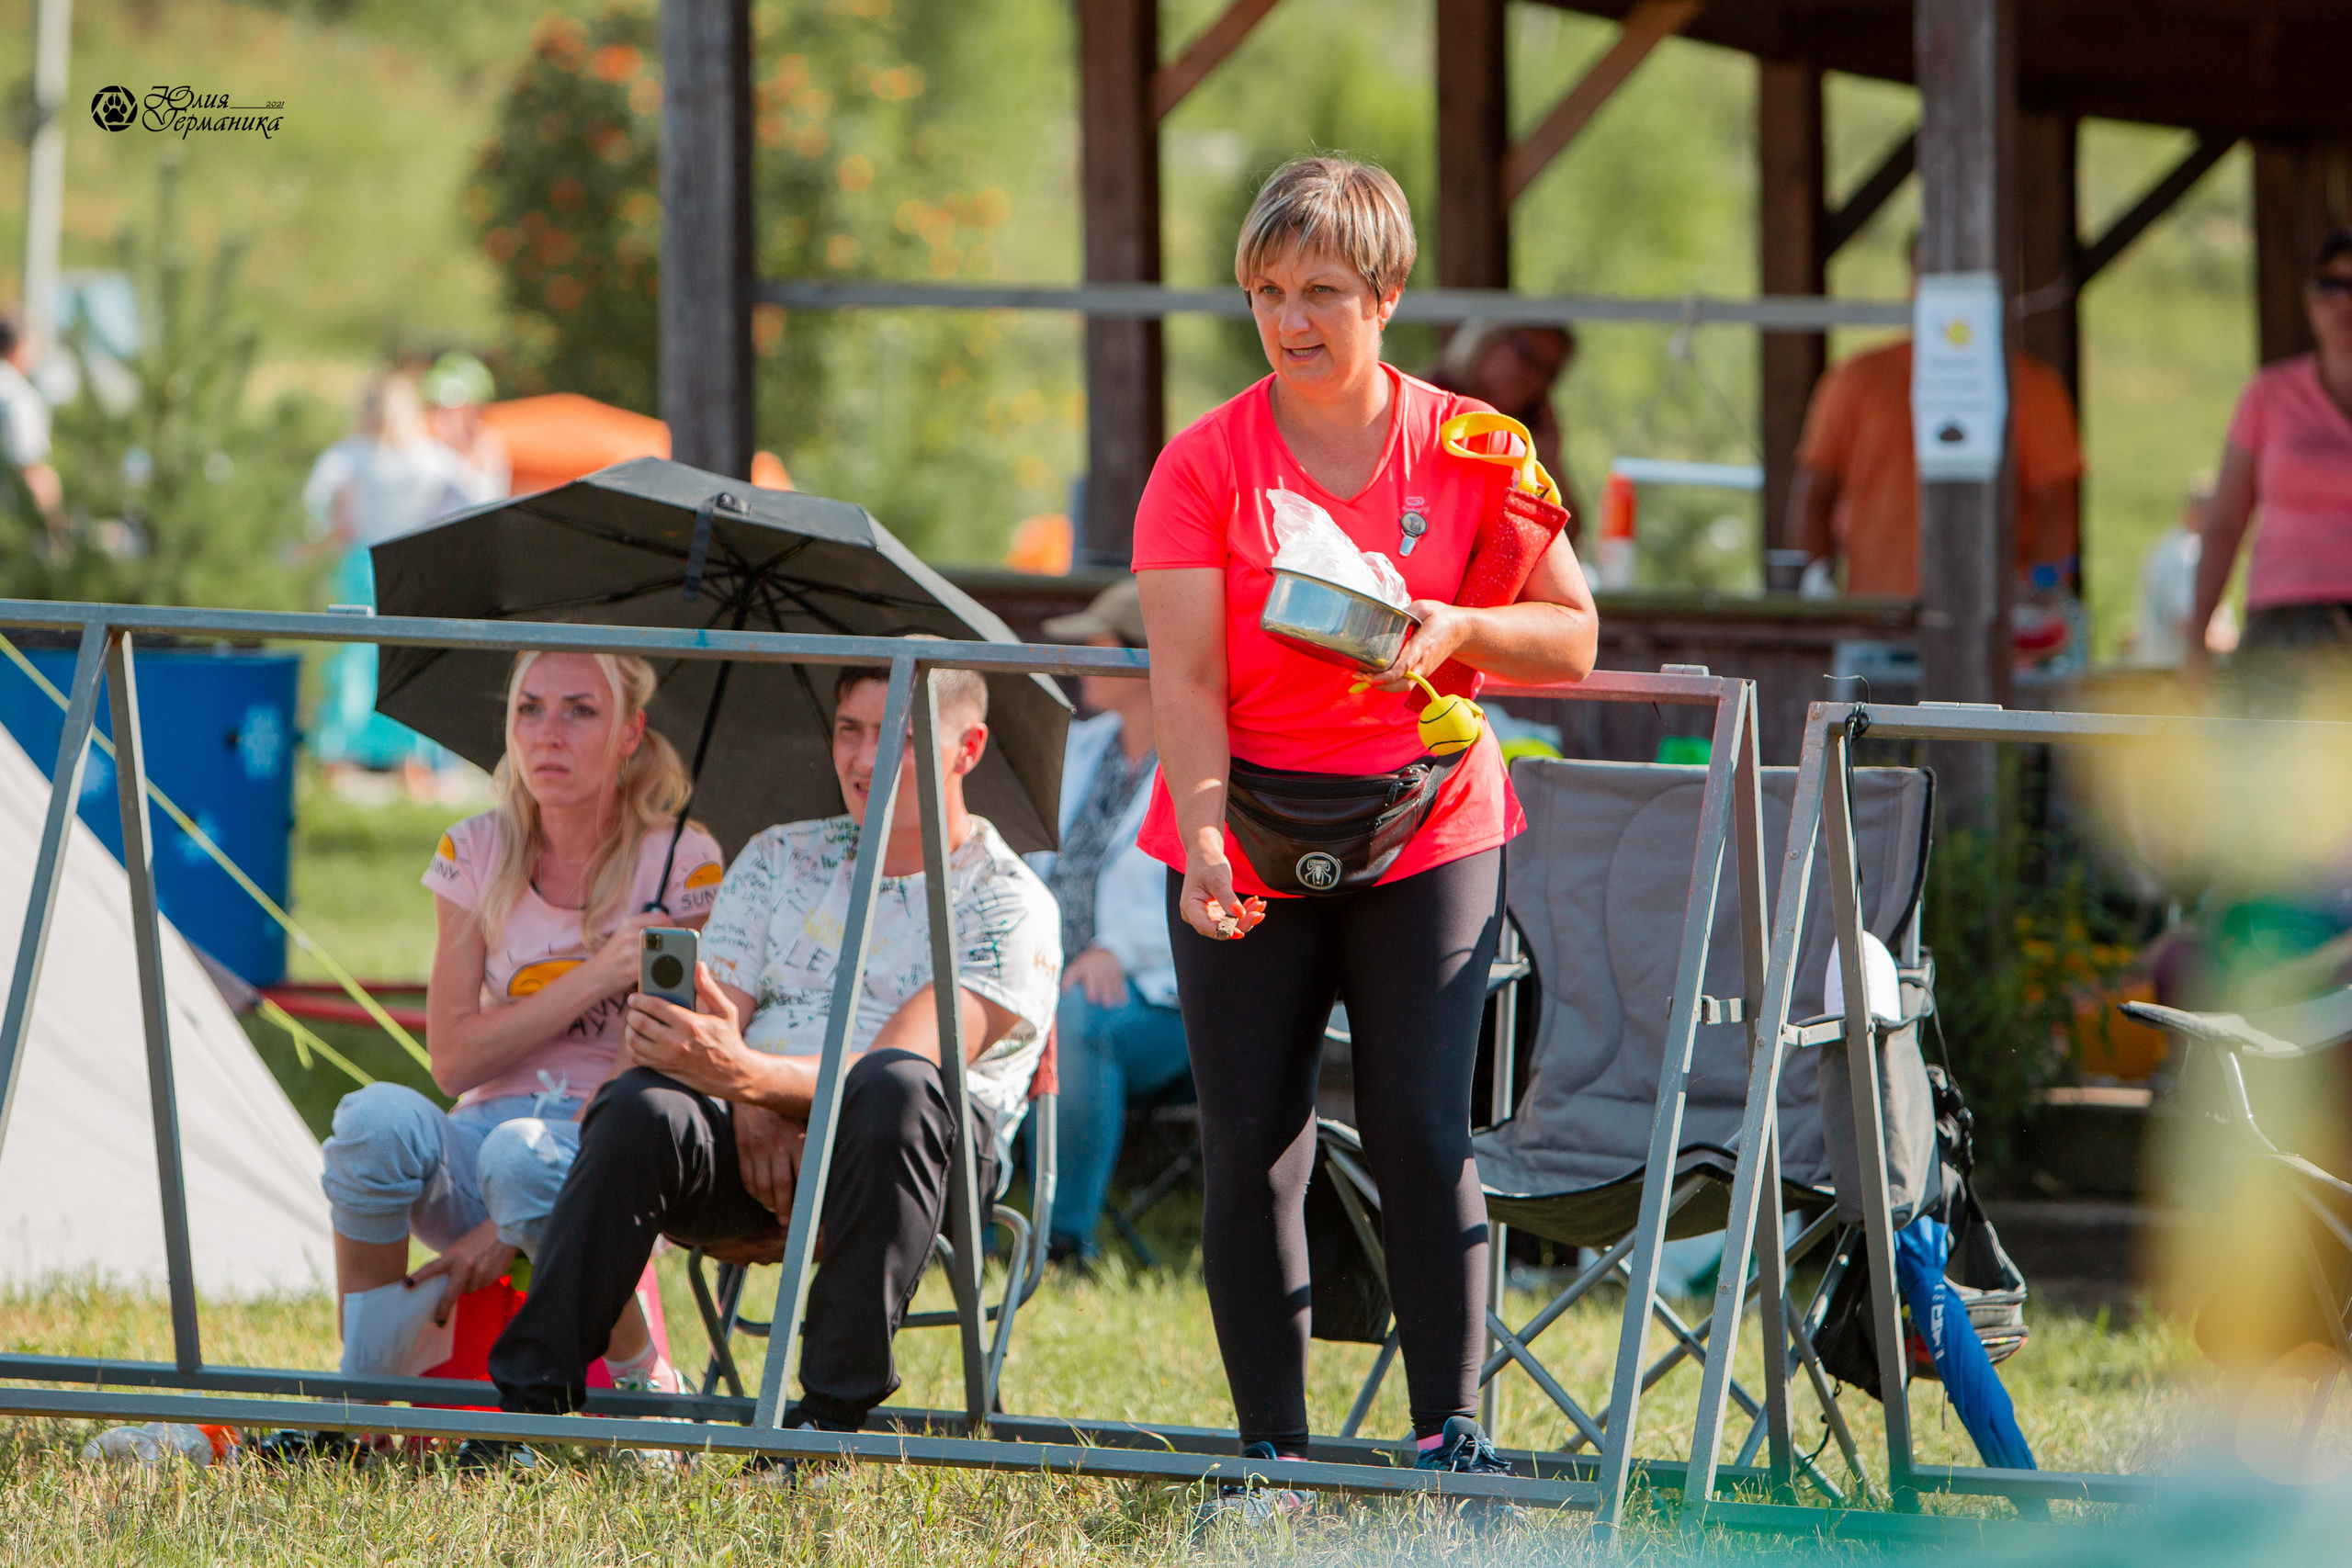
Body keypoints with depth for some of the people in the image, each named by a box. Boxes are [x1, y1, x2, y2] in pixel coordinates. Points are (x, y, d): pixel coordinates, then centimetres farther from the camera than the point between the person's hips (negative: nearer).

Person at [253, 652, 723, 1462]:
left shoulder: (681, 864, -5)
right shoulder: (476, 856, 6)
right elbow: (452, 1058, -1)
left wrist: (509, 1228, -19)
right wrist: (594, 978, -15)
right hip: (486, 1127, 3)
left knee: (523, 1155, -39)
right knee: (379, 1116, -32)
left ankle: (647, 1388, -16)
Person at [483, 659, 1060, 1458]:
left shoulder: (1008, 905, 3)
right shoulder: (779, 860, 20)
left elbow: (901, 1070, -13)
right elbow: (715, 1018, 10)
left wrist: (751, 1076, -31)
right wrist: (748, 1108, -14)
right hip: (753, 1153, 3)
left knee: (899, 1090, -38)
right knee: (643, 1106, -30)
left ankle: (834, 1415, -37)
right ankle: (529, 1404, -31)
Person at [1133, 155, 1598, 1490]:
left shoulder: (1469, 451, -1)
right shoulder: (1205, 464, -4)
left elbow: (1573, 638, 5)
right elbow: (1187, 676, -11)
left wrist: (1460, 630, -15)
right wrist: (1205, 837, -26)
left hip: (1430, 831, 0)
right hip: (1248, 851, 0)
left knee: (1424, 1131, -10)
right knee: (1253, 1151, -2)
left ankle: (1452, 1432, -4)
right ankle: (1272, 1454, 5)